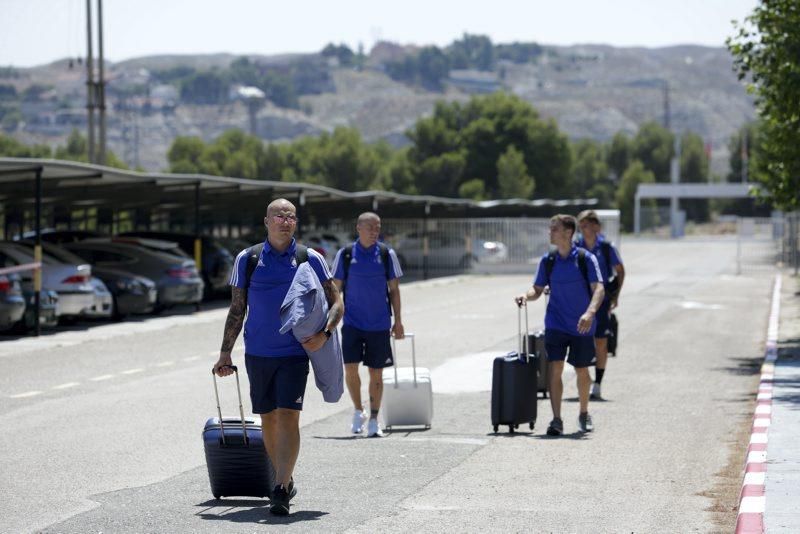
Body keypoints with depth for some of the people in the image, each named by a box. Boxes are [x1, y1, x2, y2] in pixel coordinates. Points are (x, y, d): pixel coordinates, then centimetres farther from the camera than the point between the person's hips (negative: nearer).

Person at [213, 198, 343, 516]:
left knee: (288, 417, -13)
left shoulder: (310, 259, 1)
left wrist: (324, 333, -16)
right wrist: (225, 353, 5)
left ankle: (280, 490, -16)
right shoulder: (247, 259, 4)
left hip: (295, 353, -2)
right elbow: (236, 310, 10)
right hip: (258, 353, 2)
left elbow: (336, 303, 3)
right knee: (268, 419, 10)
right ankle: (285, 480, 27)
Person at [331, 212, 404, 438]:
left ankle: (373, 420, 13)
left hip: (379, 324, 1)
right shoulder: (345, 254, 1)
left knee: (376, 372, 3)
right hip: (352, 323, 0)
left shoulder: (386, 254, 2)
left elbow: (394, 289, 7)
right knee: (350, 368, -9)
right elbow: (336, 288, 6)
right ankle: (358, 411, 13)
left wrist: (398, 321, 4)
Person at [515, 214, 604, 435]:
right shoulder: (548, 261, 3)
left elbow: (598, 289, -13)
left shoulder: (585, 259, -7)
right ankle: (556, 420, -10)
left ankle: (584, 414, 32)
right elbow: (538, 289, 9)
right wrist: (526, 295, -15)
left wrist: (590, 313, -30)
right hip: (556, 324, 2)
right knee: (555, 369, -12)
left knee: (582, 371, 11)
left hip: (581, 326, -2)